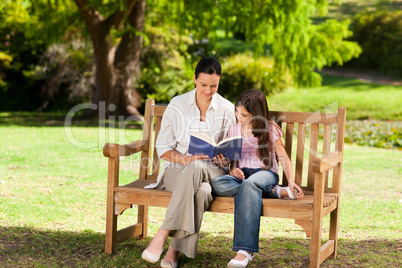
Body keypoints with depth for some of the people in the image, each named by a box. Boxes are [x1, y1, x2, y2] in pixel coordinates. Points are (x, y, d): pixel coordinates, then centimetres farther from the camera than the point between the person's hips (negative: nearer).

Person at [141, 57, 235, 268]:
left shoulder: (227, 109, 6)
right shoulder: (177, 105, 3)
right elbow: (162, 148, 2)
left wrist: (225, 158, -13)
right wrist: (187, 159, -17)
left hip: (212, 171, 1)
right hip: (177, 169, -1)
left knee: (197, 168, -39)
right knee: (200, 191, -38)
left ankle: (162, 235, -39)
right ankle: (175, 249, -35)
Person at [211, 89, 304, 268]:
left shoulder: (269, 129, 4)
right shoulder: (234, 129, 14)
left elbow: (283, 158, 3)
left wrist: (291, 181, -12)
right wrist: (233, 168, -5)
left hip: (265, 172, -4)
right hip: (241, 174, 4)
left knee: (249, 184, -42)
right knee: (217, 184, -33)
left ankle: (245, 250, -50)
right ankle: (279, 192, -29)